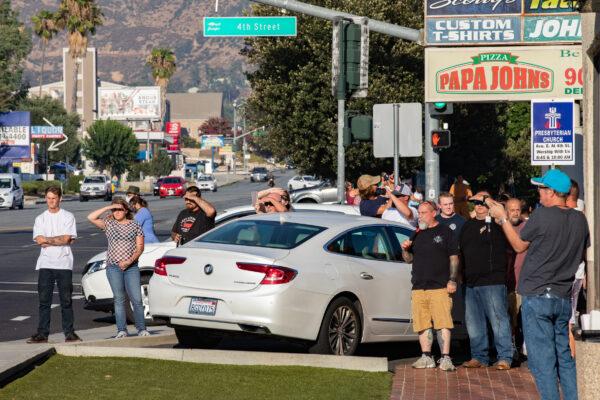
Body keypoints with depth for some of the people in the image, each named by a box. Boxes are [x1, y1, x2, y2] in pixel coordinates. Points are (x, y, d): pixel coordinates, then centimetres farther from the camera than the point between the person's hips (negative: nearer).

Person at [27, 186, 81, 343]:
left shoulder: (68, 217, 5)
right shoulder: (40, 218, 12)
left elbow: (67, 239, -8)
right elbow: (38, 240, -2)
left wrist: (47, 240, -5)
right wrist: (58, 240, -8)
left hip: (64, 264, -2)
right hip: (45, 264, 2)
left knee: (66, 300, 1)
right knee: (44, 300, 1)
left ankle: (69, 333, 6)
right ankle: (42, 333, 3)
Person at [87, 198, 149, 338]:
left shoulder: (135, 226, 8)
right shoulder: (109, 224, 9)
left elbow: (140, 247, 3)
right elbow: (91, 217, -5)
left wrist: (129, 261, -11)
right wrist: (108, 208, -7)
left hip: (131, 267, 0)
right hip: (113, 267, 0)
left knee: (137, 299, -6)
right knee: (119, 299, -1)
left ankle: (141, 329, 0)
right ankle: (122, 330, 1)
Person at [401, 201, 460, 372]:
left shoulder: (445, 232, 4)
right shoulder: (417, 235, 19)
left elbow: (454, 258, 0)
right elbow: (409, 259, 23)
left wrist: (452, 280, -9)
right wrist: (405, 250, 1)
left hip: (440, 287, -5)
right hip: (418, 287, 5)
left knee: (443, 323, -11)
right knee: (422, 325, 4)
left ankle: (445, 359, -11)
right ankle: (426, 357, 11)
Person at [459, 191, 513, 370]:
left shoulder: (496, 224, -2)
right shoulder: (468, 226, 19)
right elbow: (461, 251, 24)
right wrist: (463, 275, 18)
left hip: (493, 281, -7)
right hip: (471, 282, 7)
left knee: (498, 320, -8)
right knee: (473, 322, 10)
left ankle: (505, 357, -5)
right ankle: (479, 357, 17)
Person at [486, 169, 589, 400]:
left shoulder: (542, 215, -14)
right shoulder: (580, 219, 4)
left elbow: (519, 245, 0)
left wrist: (503, 218, 11)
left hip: (537, 296, -6)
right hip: (564, 298, 6)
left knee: (542, 360, -3)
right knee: (564, 357, 14)